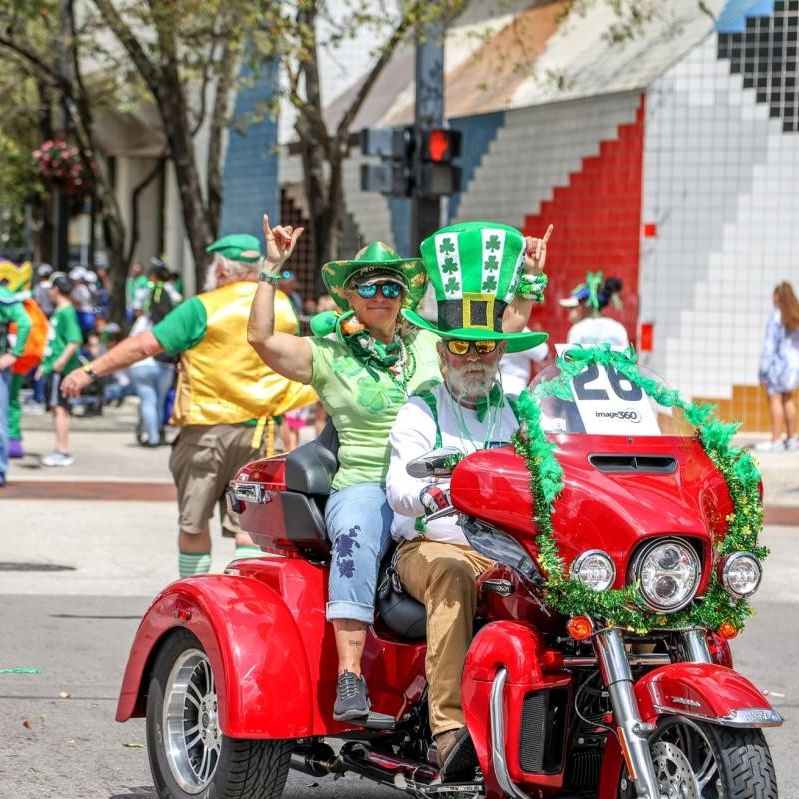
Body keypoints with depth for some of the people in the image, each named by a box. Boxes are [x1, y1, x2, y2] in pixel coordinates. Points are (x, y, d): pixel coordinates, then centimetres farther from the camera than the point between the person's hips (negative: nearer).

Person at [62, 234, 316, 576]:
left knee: (193, 520, 10)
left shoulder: (203, 308, -9)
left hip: (209, 426, -4)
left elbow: (146, 344, -12)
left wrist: (91, 371, -8)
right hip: (258, 431, 4)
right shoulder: (282, 306, 5)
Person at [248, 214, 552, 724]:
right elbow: (261, 338, -1)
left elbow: (510, 324, 28)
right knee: (356, 537, -37)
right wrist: (272, 270, -5)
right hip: (365, 485, -2)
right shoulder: (327, 354, 13)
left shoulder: (432, 344, 22)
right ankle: (350, 676, -41)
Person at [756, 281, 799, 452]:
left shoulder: (776, 318, -17)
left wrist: (763, 372, -13)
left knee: (775, 399, -2)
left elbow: (769, 346, -17)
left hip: (778, 363, -7)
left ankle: (776, 441, -3)